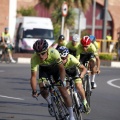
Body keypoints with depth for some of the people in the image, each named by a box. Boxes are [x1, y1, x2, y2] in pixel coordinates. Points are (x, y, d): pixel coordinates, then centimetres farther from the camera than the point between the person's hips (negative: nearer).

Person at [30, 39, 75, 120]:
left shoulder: (54, 53, -39)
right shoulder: (34, 59, -35)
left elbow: (62, 68, -35)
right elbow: (33, 76, -35)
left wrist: (62, 81, -49)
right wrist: (34, 91, -47)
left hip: (56, 67, -1)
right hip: (44, 69, 2)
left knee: (63, 89, -9)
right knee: (42, 89, -20)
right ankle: (50, 103, 13)